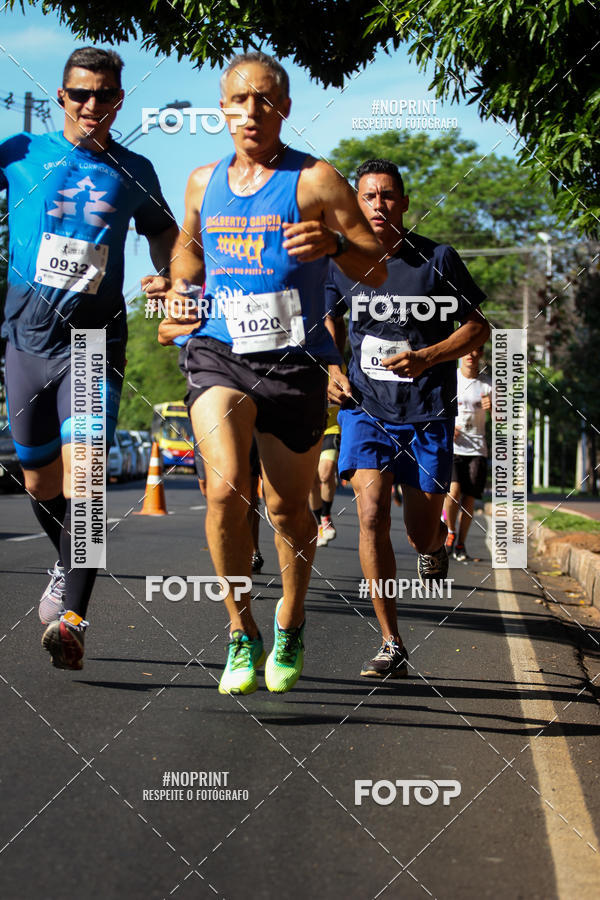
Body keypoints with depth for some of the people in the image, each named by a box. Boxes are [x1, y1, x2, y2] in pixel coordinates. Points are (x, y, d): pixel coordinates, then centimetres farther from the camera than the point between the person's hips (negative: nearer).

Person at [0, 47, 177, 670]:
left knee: (82, 466, -17)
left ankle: (70, 616, -20)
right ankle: (67, 563, 38)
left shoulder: (133, 172, 10)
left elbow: (162, 228, 25)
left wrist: (166, 276, 6)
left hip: (95, 335, -1)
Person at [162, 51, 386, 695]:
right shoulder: (203, 182, 10)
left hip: (293, 359, -1)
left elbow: (376, 271, -3)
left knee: (288, 505, 9)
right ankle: (241, 633, -5)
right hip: (217, 352, 2)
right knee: (225, 487, -21)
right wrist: (178, 290, 11)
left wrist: (334, 244, -23)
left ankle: (290, 621, 36)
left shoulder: (315, 180, -2)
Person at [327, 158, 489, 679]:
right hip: (365, 408, 1)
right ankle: (392, 646, -11)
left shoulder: (437, 260, -5)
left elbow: (478, 328, 0)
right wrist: (331, 371, 3)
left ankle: (437, 540, 45)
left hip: (426, 413, -1)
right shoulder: (343, 264, 3)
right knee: (371, 517, -17)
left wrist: (426, 357, -15)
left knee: (422, 535, 3)